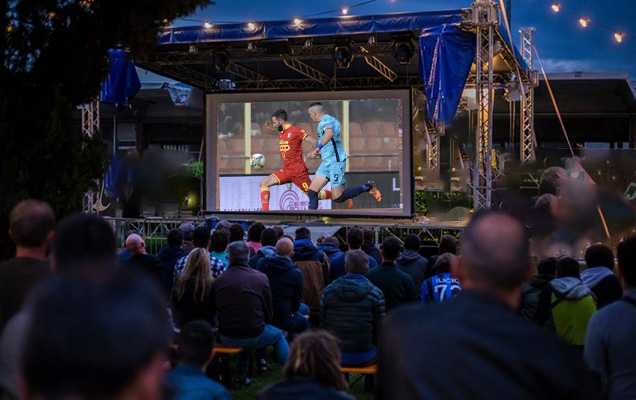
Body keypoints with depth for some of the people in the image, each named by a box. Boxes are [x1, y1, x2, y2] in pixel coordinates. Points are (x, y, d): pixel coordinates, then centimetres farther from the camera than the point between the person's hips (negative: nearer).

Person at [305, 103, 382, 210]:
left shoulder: (326, 120, -11)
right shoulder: (326, 121, 20)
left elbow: (329, 133, -36)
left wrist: (318, 148, -34)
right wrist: (316, 154, 29)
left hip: (336, 161, -10)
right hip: (326, 162, 10)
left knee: (337, 197, -6)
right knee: (312, 192, 2)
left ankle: (368, 188, 6)